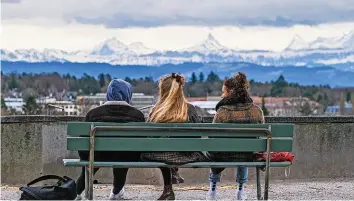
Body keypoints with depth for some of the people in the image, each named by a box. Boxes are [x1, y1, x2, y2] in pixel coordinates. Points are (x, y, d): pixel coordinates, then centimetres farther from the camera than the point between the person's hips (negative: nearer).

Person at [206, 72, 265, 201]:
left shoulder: (222, 111, -17)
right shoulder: (257, 111, -7)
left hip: (225, 156, -2)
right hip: (249, 156, 2)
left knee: (211, 151, 35)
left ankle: (213, 189, 46)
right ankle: (241, 190, 45)